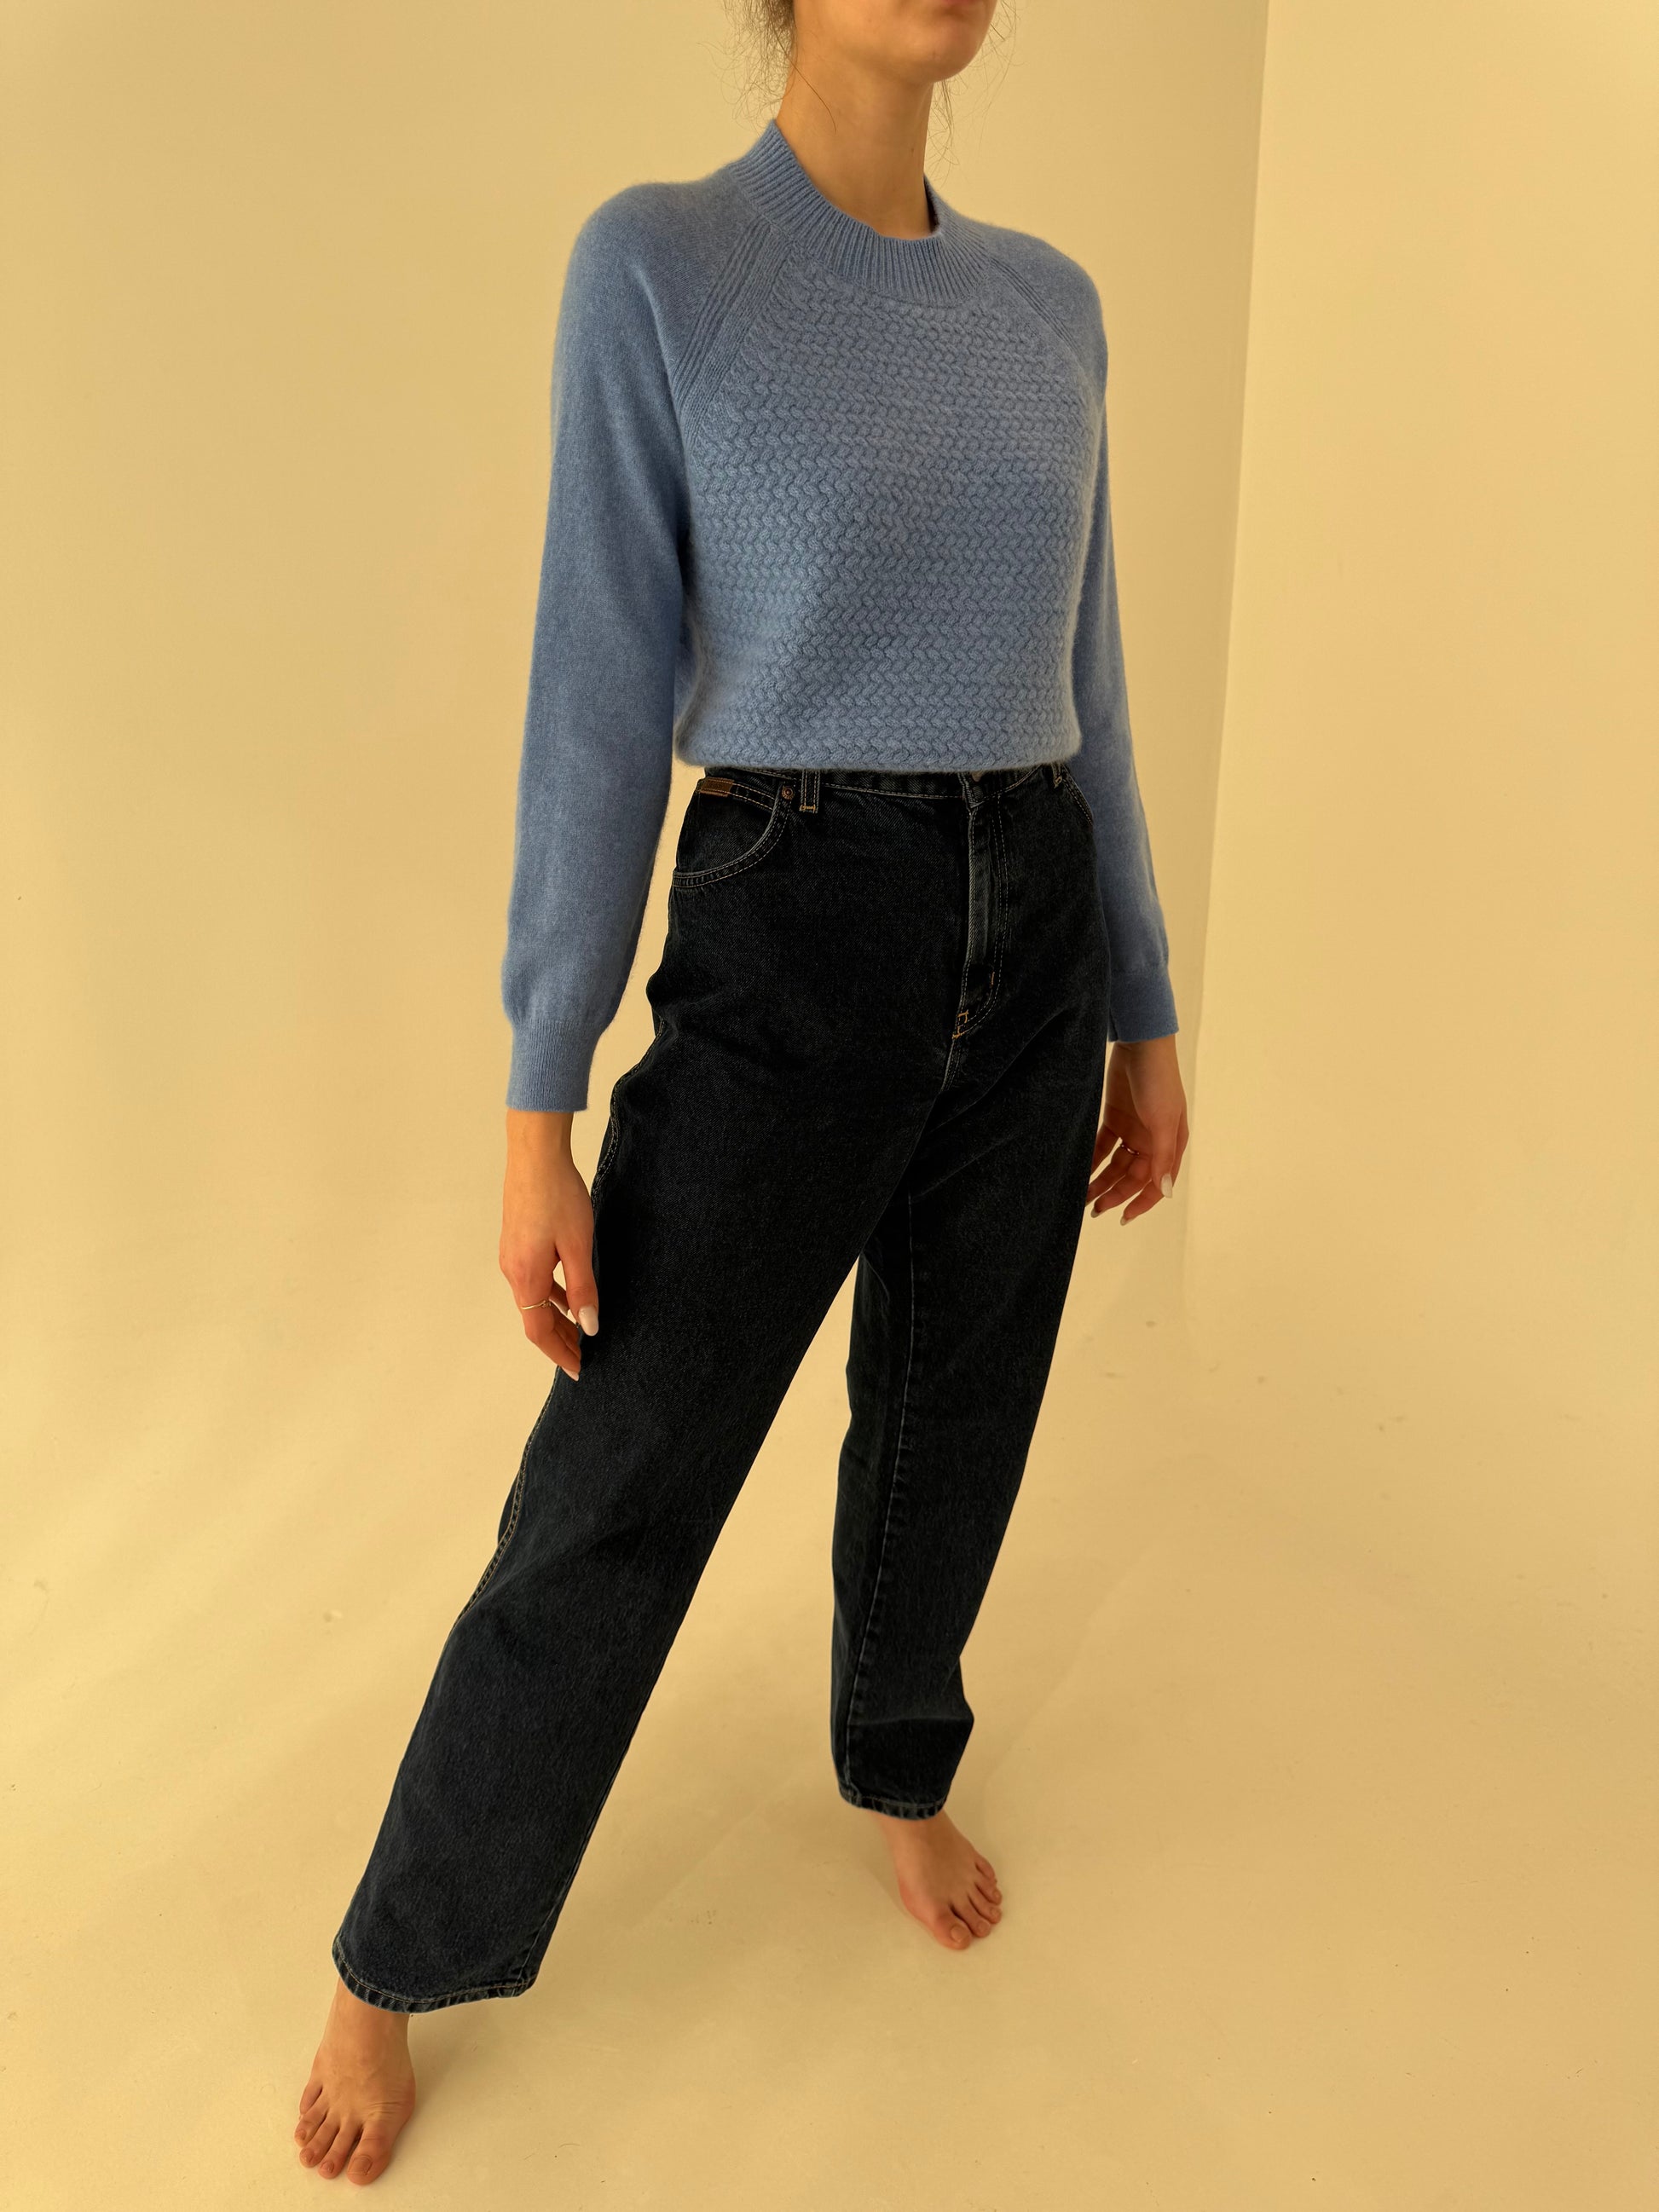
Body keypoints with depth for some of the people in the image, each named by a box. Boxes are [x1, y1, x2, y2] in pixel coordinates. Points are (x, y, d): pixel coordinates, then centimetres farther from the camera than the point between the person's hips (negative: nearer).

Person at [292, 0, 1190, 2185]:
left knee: (953, 1429, 19)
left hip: (1030, 958, 6)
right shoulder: (657, 263, -7)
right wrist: (538, 1113, -11)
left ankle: (902, 1771, 49)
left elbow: (1082, 687, 12)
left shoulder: (1050, 303, 9)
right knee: (618, 1501, 3)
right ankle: (399, 1958, 28)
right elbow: (600, 701, -11)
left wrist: (1148, 1017, 14)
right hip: (785, 955, -5)